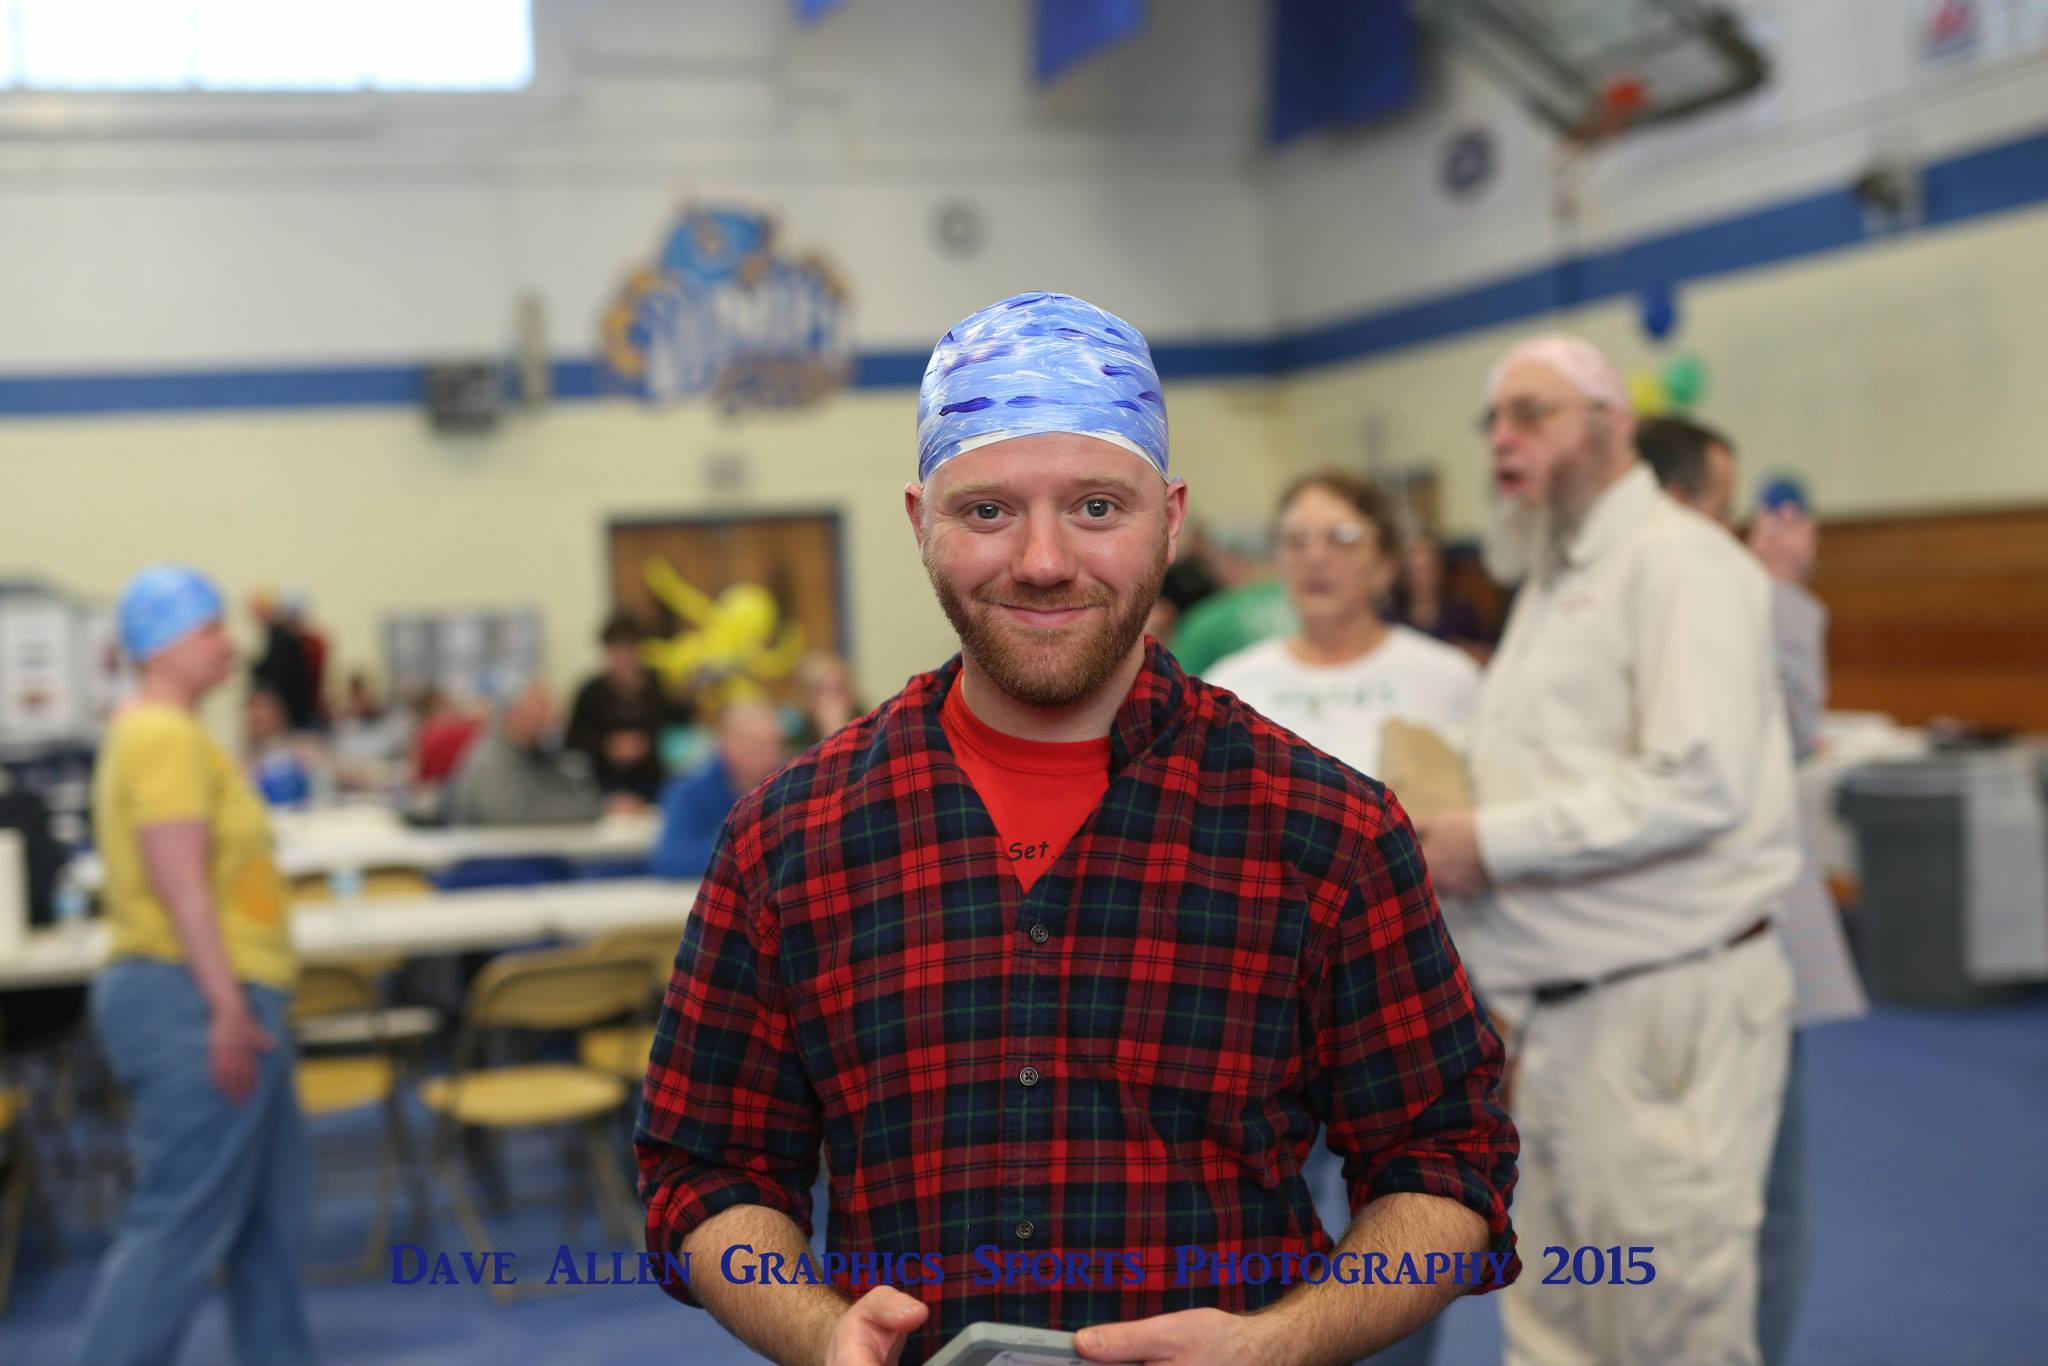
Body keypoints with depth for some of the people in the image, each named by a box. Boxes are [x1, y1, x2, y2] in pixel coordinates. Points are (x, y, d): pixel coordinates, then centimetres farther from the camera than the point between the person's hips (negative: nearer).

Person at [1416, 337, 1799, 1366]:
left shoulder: (1676, 561, -8)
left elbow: (1699, 784, -20)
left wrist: (1494, 841, -16)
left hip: (1667, 1002, -9)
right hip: (1554, 1011, 9)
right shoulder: (1551, 580, 21)